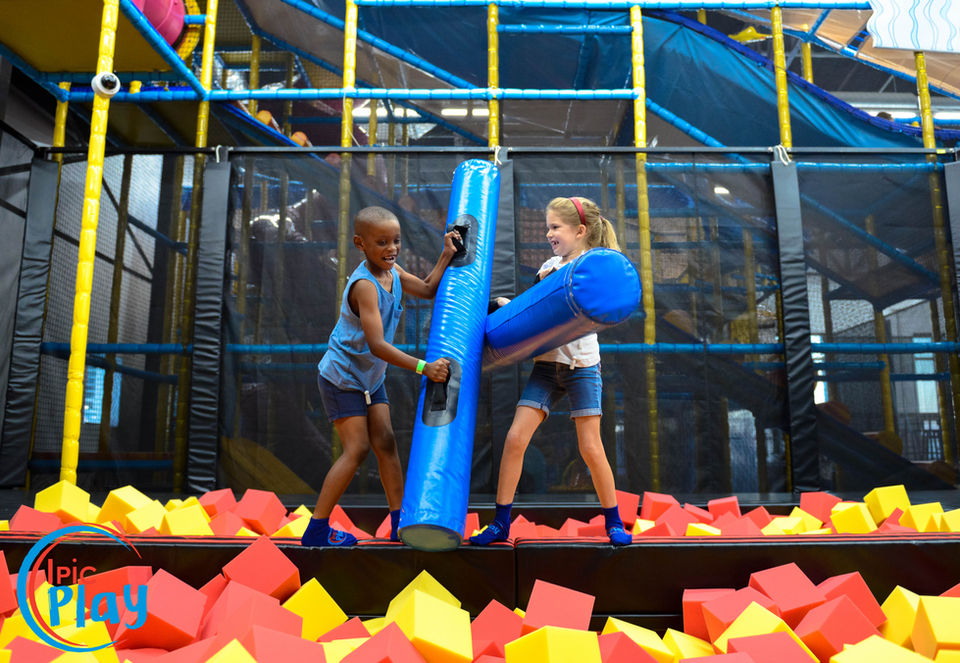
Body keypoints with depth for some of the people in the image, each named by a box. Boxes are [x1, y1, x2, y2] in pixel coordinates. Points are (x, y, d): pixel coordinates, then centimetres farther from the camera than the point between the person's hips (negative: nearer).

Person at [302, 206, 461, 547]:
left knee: (385, 442, 6)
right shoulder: (364, 285, -29)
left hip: (370, 376, 8)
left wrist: (447, 255, 0)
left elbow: (427, 290, 10)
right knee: (357, 449, -8)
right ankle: (316, 530, 2)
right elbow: (377, 345, -36)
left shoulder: (392, 271, -2)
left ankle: (400, 521, 15)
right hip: (342, 376, -8)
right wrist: (423, 367, -43)